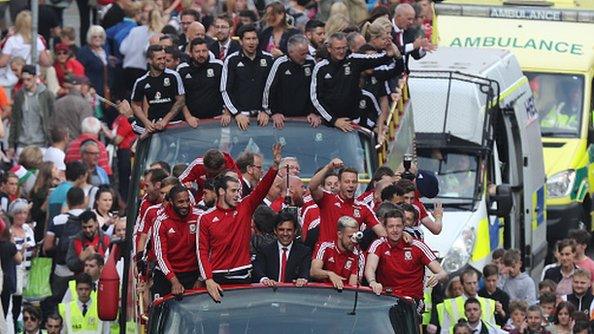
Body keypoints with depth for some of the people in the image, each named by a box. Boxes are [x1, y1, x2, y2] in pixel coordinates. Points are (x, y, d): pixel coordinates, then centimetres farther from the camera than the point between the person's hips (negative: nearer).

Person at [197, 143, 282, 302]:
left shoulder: (244, 208, 7)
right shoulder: (206, 218, 1)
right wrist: (208, 280, -13)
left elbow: (262, 189, -5)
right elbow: (202, 251, -2)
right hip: (218, 277, -2)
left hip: (242, 275, 2)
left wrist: (275, 165, -18)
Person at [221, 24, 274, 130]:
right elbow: (225, 91, 4)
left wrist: (266, 111, 0)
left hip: (262, 115, 1)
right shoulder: (231, 60, 5)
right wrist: (237, 113, -6)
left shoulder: (268, 59, 9)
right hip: (240, 115, -1)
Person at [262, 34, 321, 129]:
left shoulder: (311, 62, -1)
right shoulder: (280, 64, -10)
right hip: (283, 117, -2)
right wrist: (274, 112, -3)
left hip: (305, 117, 2)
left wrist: (313, 112, 5)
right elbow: (269, 89, -3)